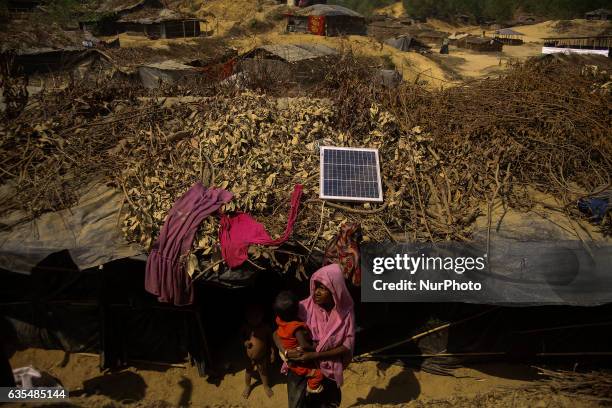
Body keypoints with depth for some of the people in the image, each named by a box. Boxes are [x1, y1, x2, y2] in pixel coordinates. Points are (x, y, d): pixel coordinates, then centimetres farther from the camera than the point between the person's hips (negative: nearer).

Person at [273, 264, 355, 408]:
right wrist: (285, 352, -29)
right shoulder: (305, 307, -16)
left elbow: (348, 346, -14)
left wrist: (314, 355, -23)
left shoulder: (345, 312, -13)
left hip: (329, 373, 1)